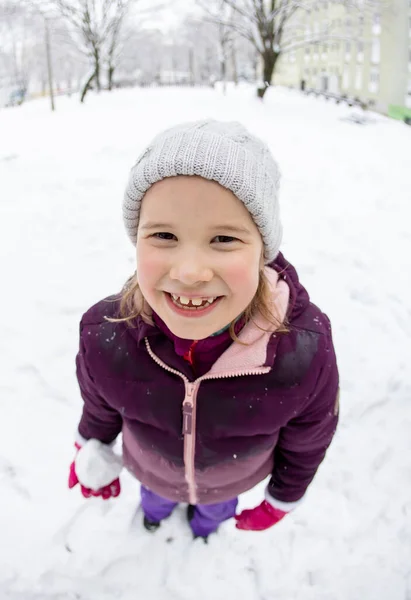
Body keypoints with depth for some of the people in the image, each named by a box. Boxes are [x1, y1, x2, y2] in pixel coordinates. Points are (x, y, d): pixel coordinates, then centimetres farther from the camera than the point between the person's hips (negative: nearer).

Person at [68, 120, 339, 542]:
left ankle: (210, 513, 73)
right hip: (149, 469, 0)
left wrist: (283, 499, -1)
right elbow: (99, 405, -12)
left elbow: (307, 441, -17)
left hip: (235, 475, 0)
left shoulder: (307, 351, -40)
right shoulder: (103, 335, -37)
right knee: (155, 492, 36)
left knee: (216, 505, 35)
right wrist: (94, 450, 6)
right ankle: (156, 504, 73)